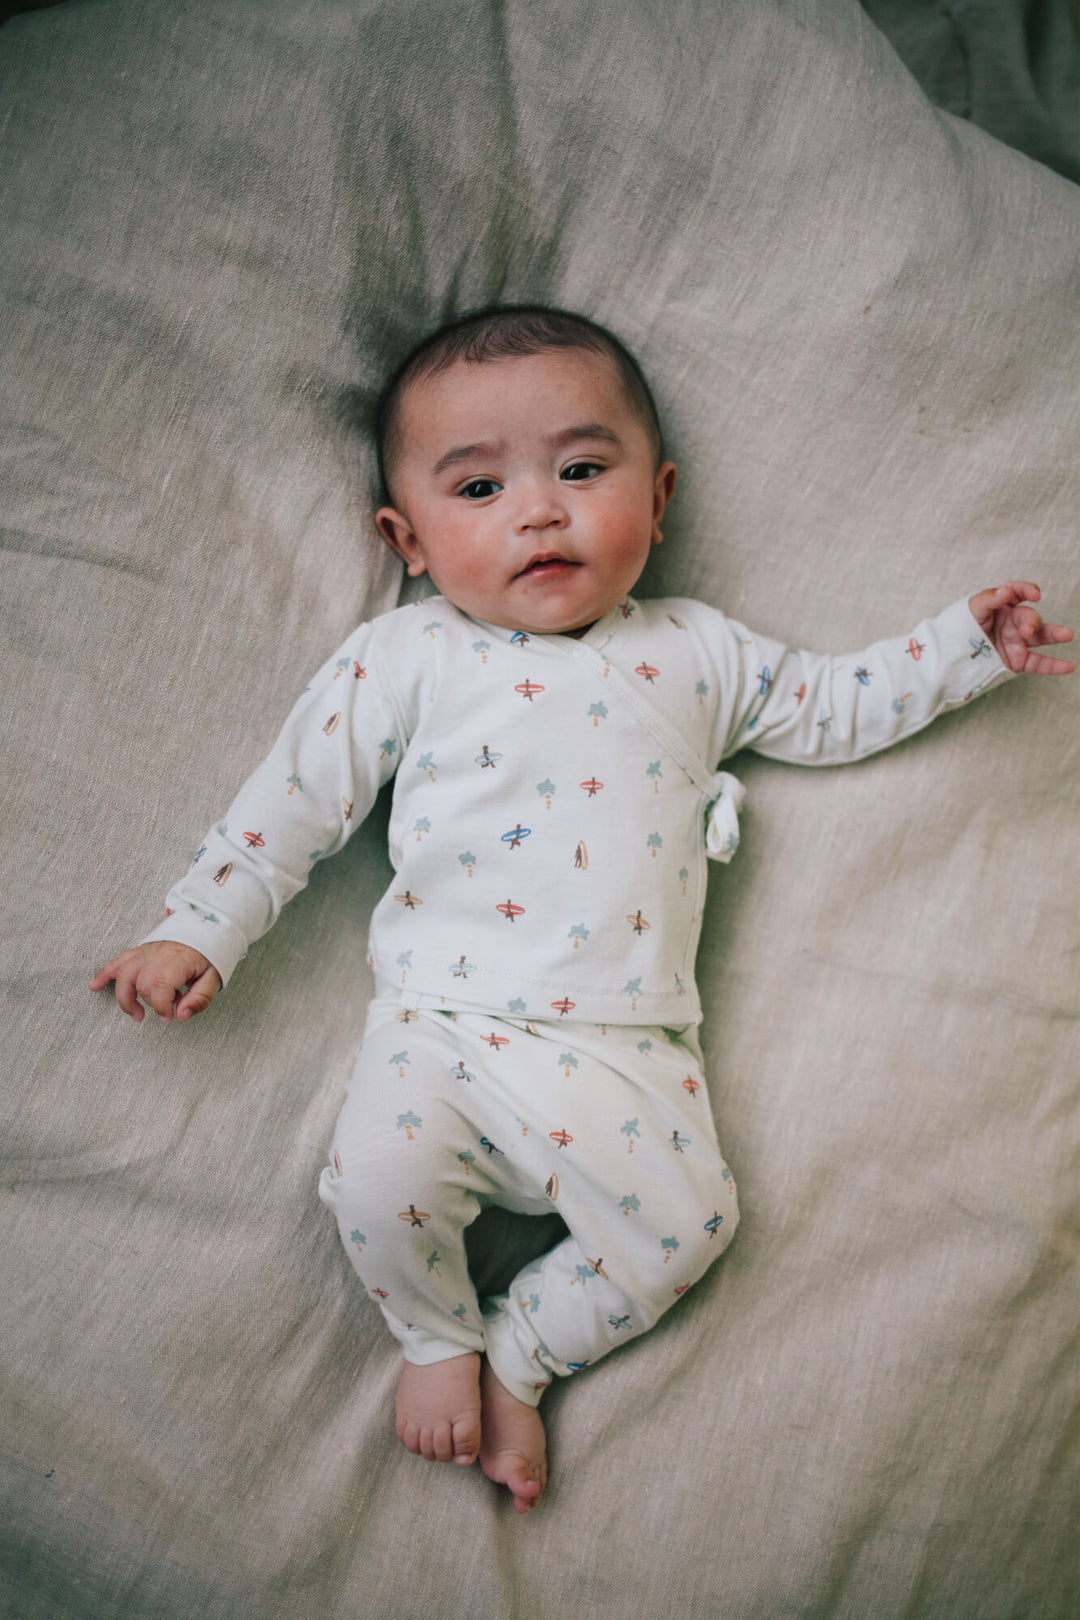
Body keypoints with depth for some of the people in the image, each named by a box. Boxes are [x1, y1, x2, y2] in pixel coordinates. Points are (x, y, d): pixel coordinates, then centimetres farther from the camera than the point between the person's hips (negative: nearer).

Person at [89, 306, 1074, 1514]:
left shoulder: (696, 653, 12)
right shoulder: (406, 657, 5)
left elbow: (831, 709, 24)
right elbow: (298, 794, 7)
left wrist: (967, 646, 18)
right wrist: (199, 928, 3)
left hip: (620, 1047, 2)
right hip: (440, 1021, -2)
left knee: (686, 1222, -12)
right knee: (380, 1182, -23)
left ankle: (515, 1355, 13)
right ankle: (438, 1338, 11)